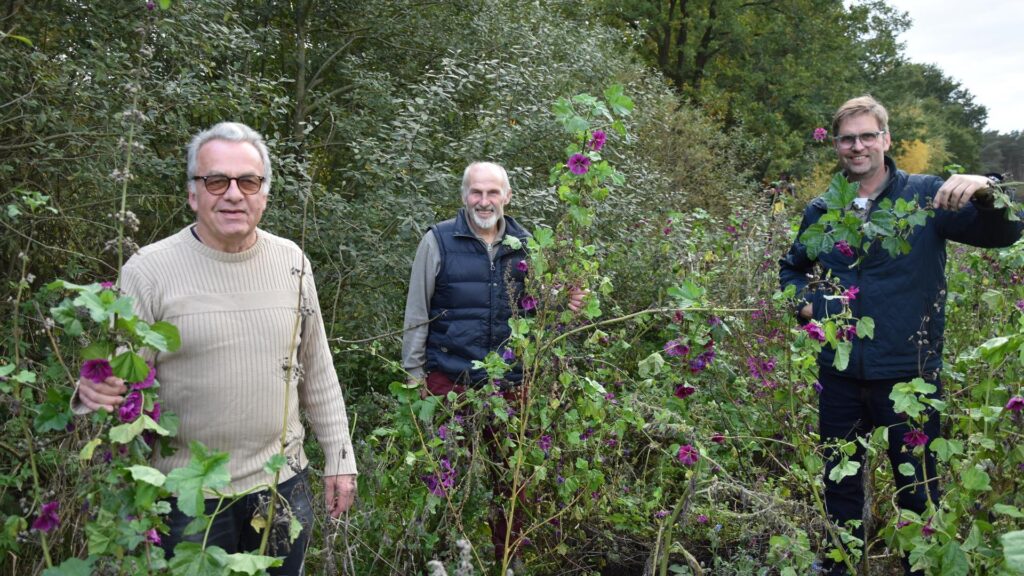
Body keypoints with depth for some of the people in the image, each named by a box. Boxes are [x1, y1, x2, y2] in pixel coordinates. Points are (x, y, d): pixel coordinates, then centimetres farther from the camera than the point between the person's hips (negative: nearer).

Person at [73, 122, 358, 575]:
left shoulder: (291, 261, 1)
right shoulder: (148, 270, -10)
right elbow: (120, 378, -5)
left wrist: (339, 458, 8)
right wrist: (94, 391, -28)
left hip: (284, 484, 4)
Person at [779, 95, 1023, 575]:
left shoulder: (927, 194, -5)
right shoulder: (821, 212, 5)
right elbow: (791, 268, 22)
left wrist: (985, 191, -35)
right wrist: (804, 302, 2)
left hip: (908, 374, -3)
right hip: (840, 375, 4)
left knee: (918, 490, 11)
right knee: (840, 485, 18)